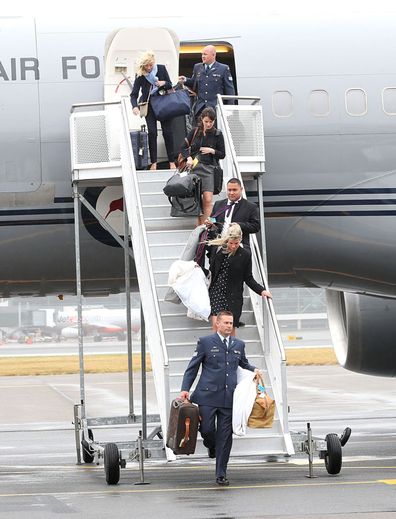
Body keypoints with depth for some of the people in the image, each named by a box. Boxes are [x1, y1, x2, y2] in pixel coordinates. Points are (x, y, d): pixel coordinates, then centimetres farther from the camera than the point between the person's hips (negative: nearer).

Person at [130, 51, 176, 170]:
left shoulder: (161, 69, -9)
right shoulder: (140, 75, -13)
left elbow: (170, 85, 3)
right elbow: (134, 94, -13)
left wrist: (164, 83, -21)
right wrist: (135, 106, -31)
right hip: (149, 105, -1)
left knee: (167, 132, 0)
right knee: (152, 132, -7)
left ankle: (172, 161, 7)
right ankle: (153, 163, -1)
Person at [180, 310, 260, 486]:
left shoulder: (239, 345, 15)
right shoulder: (205, 342, 3)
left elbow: (244, 364, 30)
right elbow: (192, 368, 4)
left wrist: (254, 370, 8)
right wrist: (185, 389, -5)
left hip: (229, 397, 3)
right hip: (207, 395, -3)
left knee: (225, 437, 1)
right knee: (207, 429, -7)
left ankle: (221, 475, 7)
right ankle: (211, 446, 31)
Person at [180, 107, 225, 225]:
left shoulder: (217, 134, 6)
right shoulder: (195, 131, 8)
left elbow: (222, 154, 9)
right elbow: (184, 148, 11)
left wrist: (212, 151, -8)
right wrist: (189, 158, -6)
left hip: (208, 169, -1)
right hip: (194, 167, 1)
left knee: (207, 200, -13)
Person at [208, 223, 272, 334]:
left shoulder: (245, 255, -1)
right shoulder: (219, 251, 3)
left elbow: (248, 278, 3)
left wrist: (261, 290, -6)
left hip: (233, 295, -1)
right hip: (216, 291, 1)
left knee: (231, 328, 1)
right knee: (216, 324, -13)